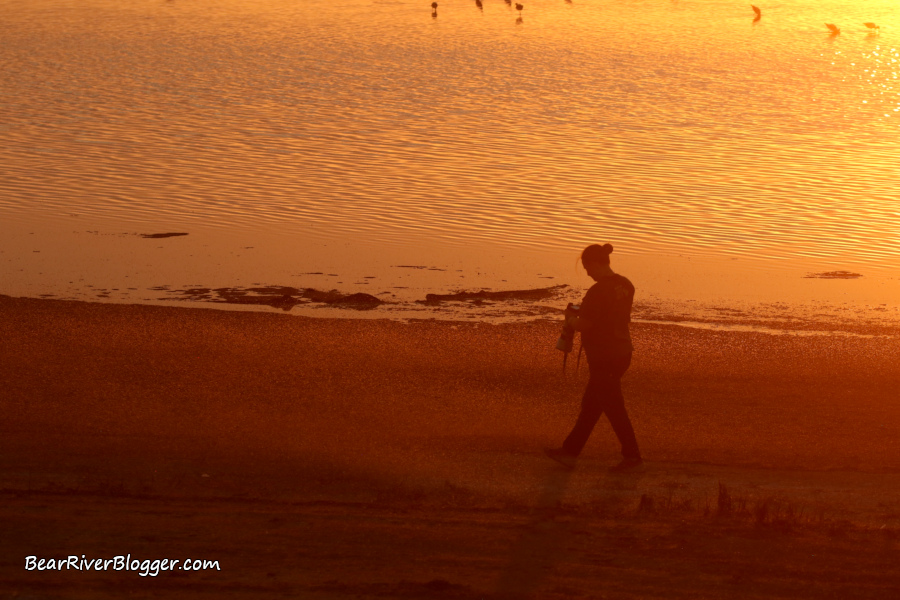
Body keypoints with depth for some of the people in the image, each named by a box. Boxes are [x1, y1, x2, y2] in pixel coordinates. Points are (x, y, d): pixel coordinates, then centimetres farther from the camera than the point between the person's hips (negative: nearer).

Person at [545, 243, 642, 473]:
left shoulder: (597, 292, -22)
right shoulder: (625, 286, 4)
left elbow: (583, 325, -19)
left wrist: (570, 318, 2)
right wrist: (581, 312, 15)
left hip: (603, 358, -9)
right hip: (622, 352, 9)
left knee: (614, 408, 4)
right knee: (590, 405, 16)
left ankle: (632, 456, 12)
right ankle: (570, 451, 25)